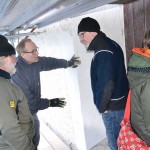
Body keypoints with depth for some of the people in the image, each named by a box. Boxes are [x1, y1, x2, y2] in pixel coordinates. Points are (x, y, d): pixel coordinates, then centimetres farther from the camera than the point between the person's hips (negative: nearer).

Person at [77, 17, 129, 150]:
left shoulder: (103, 52, -22)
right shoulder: (110, 44, 8)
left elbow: (106, 84, -27)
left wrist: (101, 106, -12)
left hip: (113, 107, -9)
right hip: (121, 101, 9)